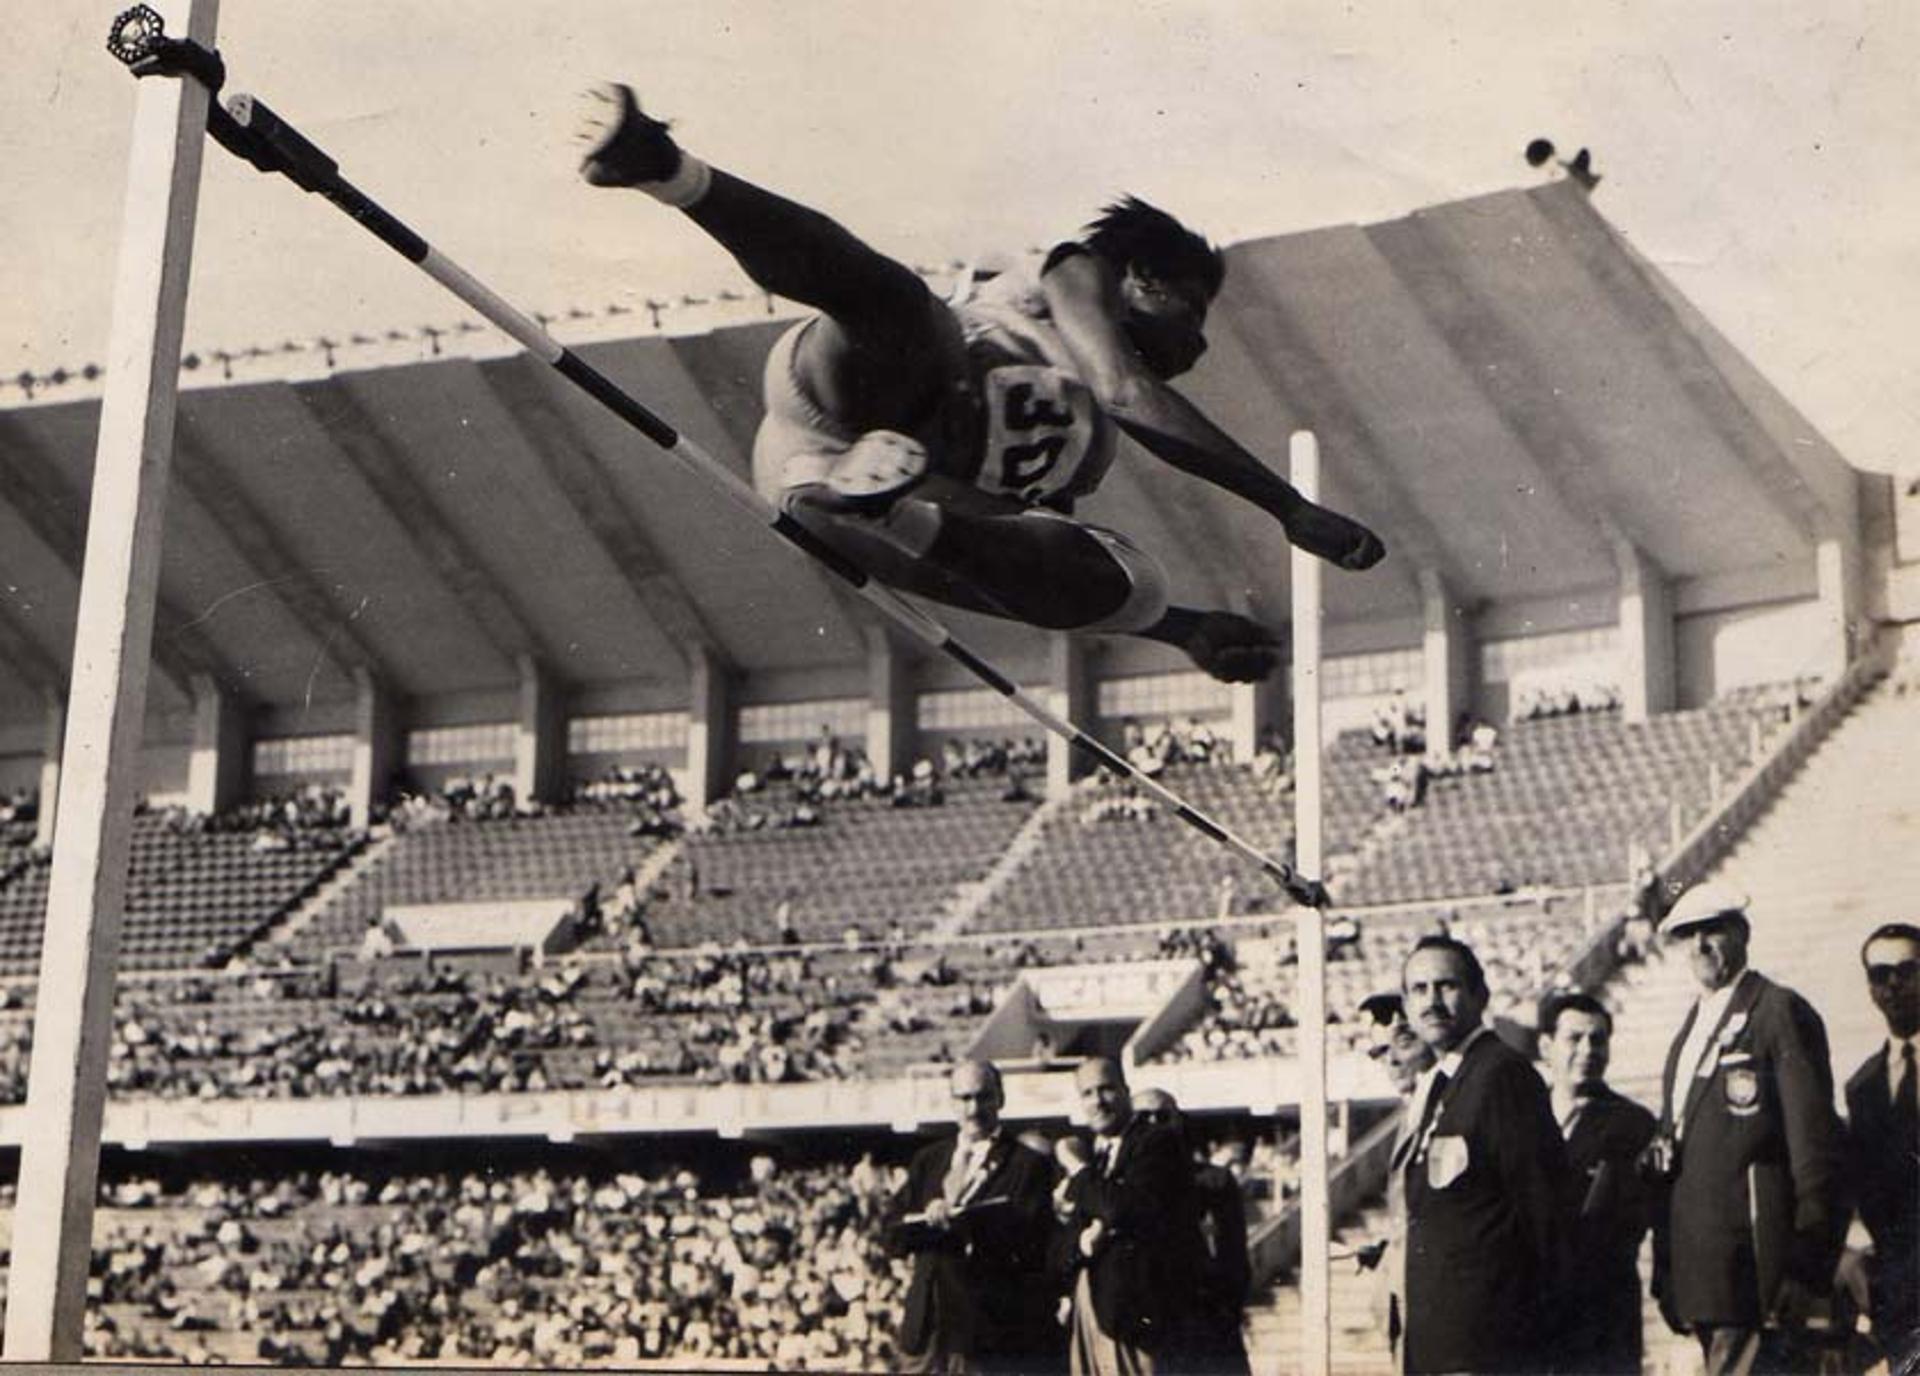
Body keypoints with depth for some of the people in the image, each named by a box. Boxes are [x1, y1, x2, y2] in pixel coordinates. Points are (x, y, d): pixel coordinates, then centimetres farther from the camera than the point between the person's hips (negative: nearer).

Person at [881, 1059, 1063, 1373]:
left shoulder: (1029, 1164, 1)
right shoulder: (927, 1160, 17)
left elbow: (1030, 1242, -10)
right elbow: (889, 1235, 9)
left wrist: (960, 1215, -15)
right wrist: (929, 1219, -12)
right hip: (927, 1331, 4)